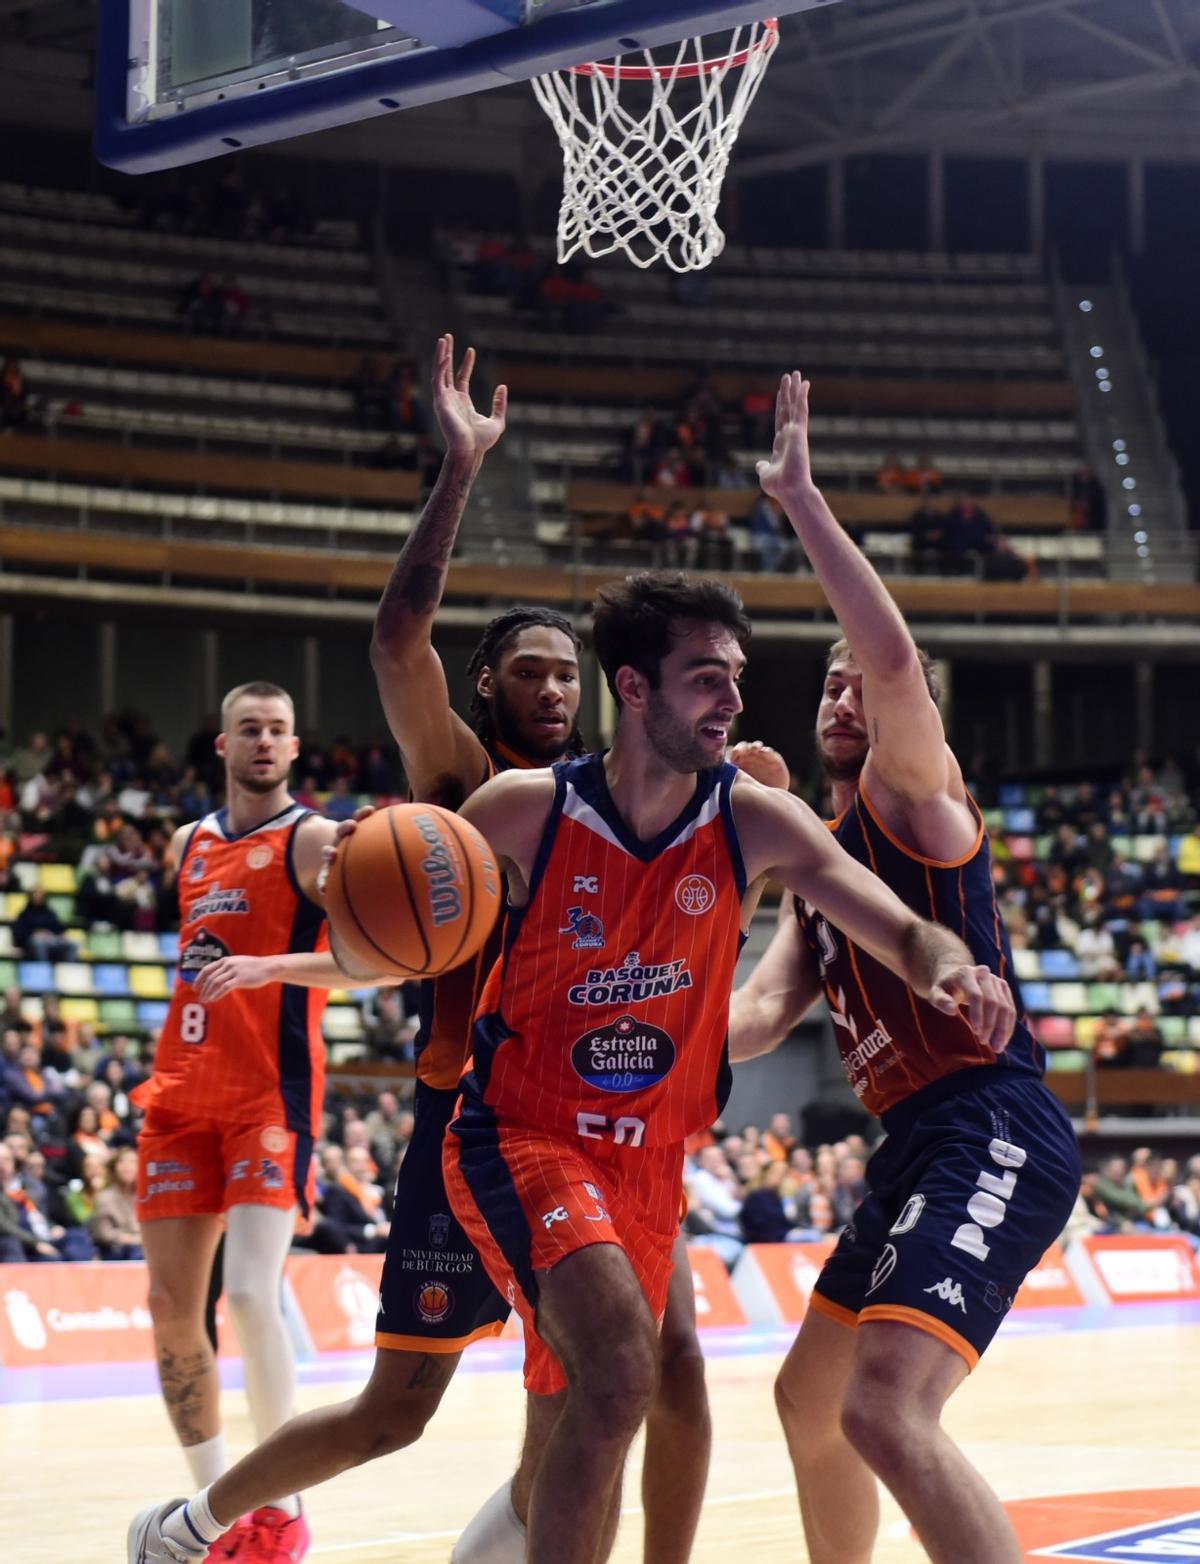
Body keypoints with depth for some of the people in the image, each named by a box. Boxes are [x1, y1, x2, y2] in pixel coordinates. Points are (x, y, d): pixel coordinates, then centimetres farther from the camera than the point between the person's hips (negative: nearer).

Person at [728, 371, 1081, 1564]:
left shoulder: (914, 794, -2)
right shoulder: (823, 851, 22)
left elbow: (894, 656, -23)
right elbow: (765, 1009, 12)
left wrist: (802, 500, -21)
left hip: (989, 1132, -10)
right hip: (921, 1142, 10)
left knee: (886, 1413, -27)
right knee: (809, 1399, 23)